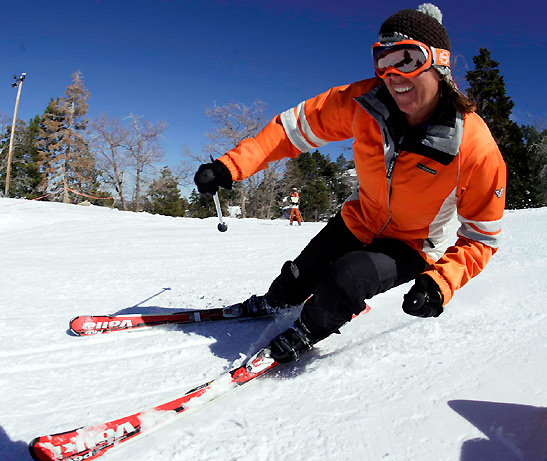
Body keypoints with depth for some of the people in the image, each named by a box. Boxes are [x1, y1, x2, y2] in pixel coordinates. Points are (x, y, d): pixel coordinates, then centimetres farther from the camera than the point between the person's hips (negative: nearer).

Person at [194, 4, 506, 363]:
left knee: (348, 277, -28)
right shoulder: (363, 103, -22)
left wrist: (440, 283, -33)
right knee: (301, 276, 13)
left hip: (414, 247, -3)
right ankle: (273, 303, 51)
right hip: (361, 222, 4)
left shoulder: (476, 148, -29)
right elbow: (296, 127, -14)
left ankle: (304, 334, 5)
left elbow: (481, 237, -17)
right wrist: (230, 166, -22)